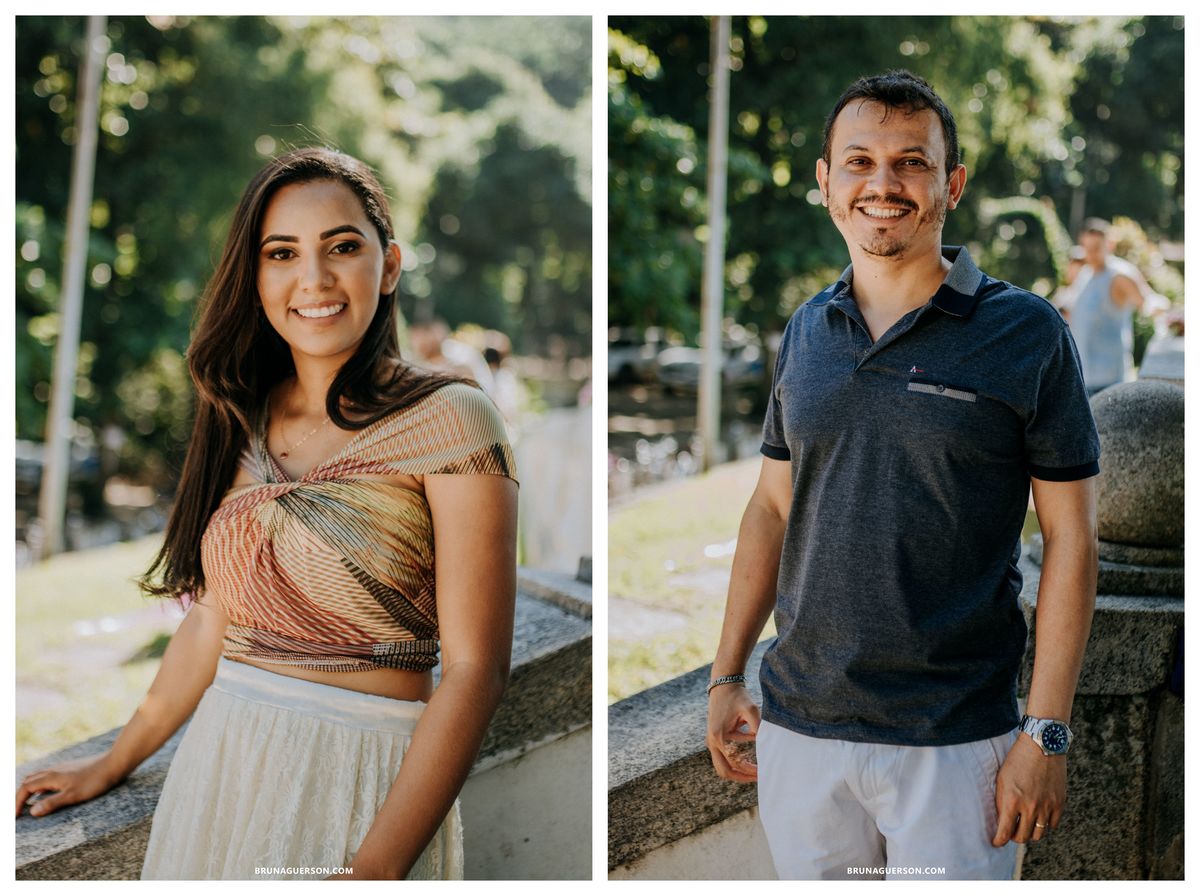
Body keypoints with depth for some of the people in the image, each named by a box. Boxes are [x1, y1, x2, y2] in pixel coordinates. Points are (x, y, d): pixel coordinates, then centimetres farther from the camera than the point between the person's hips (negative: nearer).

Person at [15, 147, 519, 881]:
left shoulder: (449, 420, -12)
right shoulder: (245, 422, 6)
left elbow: (475, 669, -16)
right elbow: (215, 617, 14)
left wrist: (375, 869, -23)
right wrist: (115, 764, 18)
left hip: (364, 787, -5)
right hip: (221, 766, 6)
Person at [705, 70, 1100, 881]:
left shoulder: (1026, 332, -6)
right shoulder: (806, 331, 7)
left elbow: (1071, 537, -6)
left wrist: (1046, 733, -10)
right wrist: (727, 674, 9)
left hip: (954, 743, -4)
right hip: (798, 728, 4)